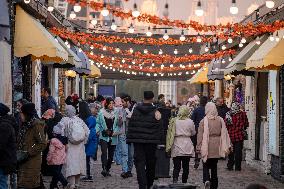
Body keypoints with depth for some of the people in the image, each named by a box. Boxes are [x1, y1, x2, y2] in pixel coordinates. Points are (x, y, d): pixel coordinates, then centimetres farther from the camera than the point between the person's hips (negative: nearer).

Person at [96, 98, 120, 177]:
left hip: (113, 137, 3)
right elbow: (98, 123, 7)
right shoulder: (101, 113, 3)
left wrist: (116, 131, -7)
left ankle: (107, 170, 19)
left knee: (111, 154, 7)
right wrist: (97, 130, -9)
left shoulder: (115, 113, 7)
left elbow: (118, 124, 9)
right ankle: (104, 169, -27)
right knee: (104, 152, -19)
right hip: (104, 136, -2)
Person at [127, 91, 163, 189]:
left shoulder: (136, 110, 1)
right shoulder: (155, 112, -6)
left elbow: (131, 126, 4)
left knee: (140, 163, 0)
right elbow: (160, 128, -5)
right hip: (151, 141, -1)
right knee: (150, 164, 11)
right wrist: (159, 140, 4)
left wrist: (129, 139, 9)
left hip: (138, 141, 1)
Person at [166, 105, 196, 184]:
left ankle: (175, 180, -23)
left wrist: (168, 146, 8)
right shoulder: (190, 122, -3)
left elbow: (170, 133, 1)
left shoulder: (173, 121, -3)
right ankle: (184, 183, 14)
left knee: (176, 166, -1)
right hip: (187, 146, 0)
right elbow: (193, 133, 11)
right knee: (185, 166, 10)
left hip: (176, 146, 0)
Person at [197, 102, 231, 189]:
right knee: (214, 166, 14)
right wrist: (227, 146, 6)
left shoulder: (203, 121, -9)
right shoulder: (220, 120, 0)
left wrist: (199, 147, 0)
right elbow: (225, 133, 2)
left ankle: (206, 180, -19)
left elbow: (200, 135, -7)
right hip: (216, 147, 3)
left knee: (206, 166, 8)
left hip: (207, 147, -3)